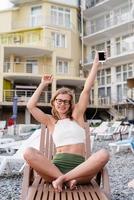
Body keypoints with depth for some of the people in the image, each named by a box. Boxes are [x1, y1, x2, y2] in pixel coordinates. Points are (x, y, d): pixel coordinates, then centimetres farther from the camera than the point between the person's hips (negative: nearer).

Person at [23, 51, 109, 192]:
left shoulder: (77, 116, 15)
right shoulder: (50, 121, 17)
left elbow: (86, 90, 9)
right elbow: (31, 106, 6)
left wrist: (96, 63, 8)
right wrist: (43, 85, 14)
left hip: (79, 167, 0)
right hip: (57, 166, 0)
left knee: (103, 154, -30)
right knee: (28, 153, -26)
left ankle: (61, 179, -26)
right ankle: (68, 180, -26)